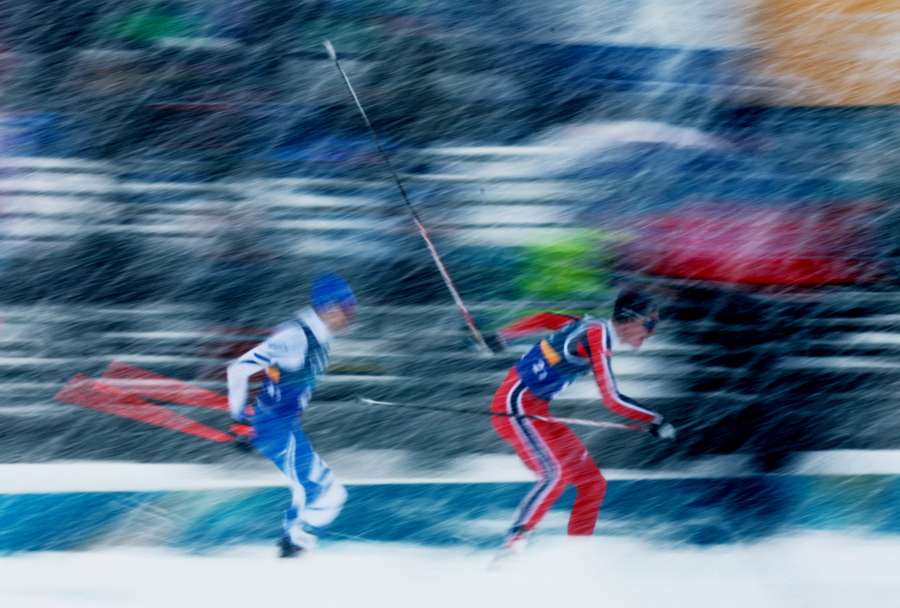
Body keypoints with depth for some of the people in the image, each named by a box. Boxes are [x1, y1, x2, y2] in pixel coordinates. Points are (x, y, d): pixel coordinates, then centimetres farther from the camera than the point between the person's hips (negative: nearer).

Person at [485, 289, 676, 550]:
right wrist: (655, 421, -16)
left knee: (592, 482, 6)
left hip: (536, 410, 10)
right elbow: (611, 399, -22)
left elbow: (544, 320, 22)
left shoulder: (594, 328, 9)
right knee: (555, 474, -29)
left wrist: (501, 337, 33)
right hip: (517, 405, -10)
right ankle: (514, 546, -33)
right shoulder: (598, 338, -18)